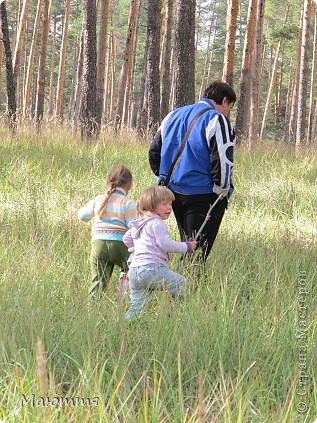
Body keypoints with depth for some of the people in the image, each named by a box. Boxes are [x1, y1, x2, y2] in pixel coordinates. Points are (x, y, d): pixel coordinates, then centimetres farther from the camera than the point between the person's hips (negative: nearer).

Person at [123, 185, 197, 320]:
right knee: (180, 283, -4)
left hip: (134, 270, 9)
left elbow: (126, 239, 33)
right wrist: (186, 246, -3)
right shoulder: (157, 223, -4)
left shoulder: (138, 225, 24)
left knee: (136, 306, 9)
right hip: (150, 267, -9)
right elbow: (166, 244, -13)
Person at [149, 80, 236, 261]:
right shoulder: (217, 120, -10)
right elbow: (222, 161, -15)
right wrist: (223, 192, -4)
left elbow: (154, 152, 20)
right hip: (202, 196, -7)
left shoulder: (173, 116, 15)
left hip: (173, 191, 7)